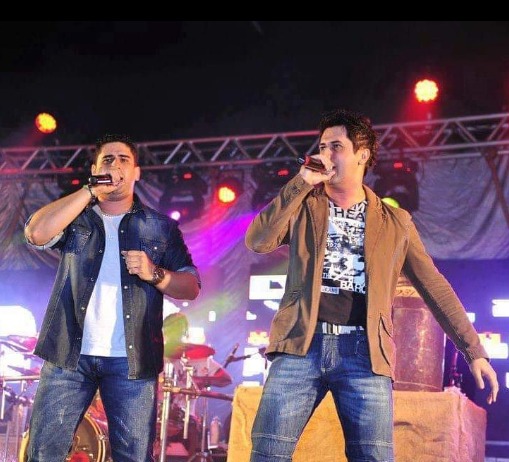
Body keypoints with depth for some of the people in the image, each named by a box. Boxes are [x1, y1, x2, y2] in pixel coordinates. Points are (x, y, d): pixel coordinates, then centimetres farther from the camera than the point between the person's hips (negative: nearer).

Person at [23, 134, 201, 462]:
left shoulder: (160, 227, 12)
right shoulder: (74, 218, 13)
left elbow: (191, 287, 9)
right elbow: (37, 232, -9)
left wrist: (153, 274, -11)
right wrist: (92, 191, -6)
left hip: (132, 360, 0)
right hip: (70, 355, 1)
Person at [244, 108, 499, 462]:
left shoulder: (396, 222, 12)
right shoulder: (304, 207, 13)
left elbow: (436, 288, 13)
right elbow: (258, 241, -3)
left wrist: (474, 350, 8)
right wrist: (300, 183, -4)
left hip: (365, 352, 0)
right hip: (302, 345, 1)